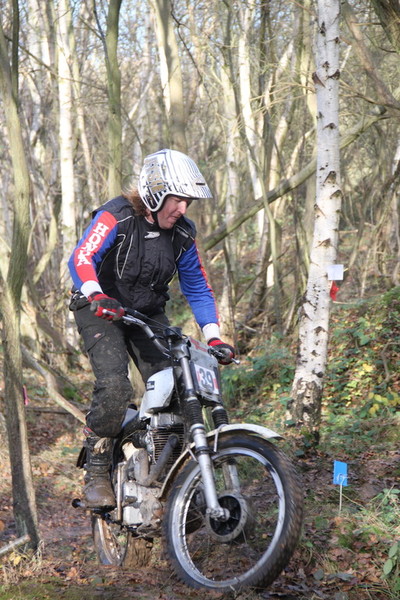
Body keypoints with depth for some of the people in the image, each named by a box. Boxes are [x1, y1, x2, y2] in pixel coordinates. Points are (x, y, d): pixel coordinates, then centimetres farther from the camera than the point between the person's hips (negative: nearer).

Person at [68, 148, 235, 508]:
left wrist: (213, 336, -7)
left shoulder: (182, 232, -1)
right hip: (102, 313, -5)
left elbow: (197, 287, 5)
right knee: (115, 387, -26)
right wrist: (97, 297, -50)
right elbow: (81, 259, -30)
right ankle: (97, 473, -11)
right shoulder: (116, 217, -17)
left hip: (149, 315, 5)